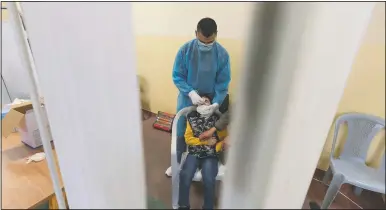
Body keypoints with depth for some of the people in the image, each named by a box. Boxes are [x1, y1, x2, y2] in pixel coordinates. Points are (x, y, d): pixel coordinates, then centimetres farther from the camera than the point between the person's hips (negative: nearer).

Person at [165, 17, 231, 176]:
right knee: (181, 133, 14)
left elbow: (223, 83, -11)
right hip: (187, 99, 0)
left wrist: (217, 102, -26)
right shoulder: (185, 50, -14)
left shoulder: (222, 54, -13)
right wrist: (191, 92, -27)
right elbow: (177, 76, -12)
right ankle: (179, 162, 39)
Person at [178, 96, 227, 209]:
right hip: (194, 153, 1)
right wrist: (206, 142, -7)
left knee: (209, 180, -23)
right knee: (185, 176, -22)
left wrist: (215, 149, -14)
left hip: (210, 155, -1)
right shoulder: (192, 117, 5)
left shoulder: (217, 119, 3)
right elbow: (188, 138, 2)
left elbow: (224, 138, 2)